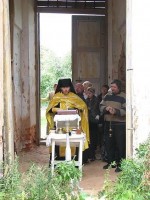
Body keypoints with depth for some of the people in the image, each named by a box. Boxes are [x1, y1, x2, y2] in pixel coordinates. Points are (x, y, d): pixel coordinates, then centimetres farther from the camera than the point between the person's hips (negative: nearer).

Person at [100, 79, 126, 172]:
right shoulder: (107, 96, 13)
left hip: (120, 124, -6)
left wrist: (116, 111, -30)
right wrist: (106, 108, -13)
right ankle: (111, 162, 26)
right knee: (109, 144, 12)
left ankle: (120, 164, 5)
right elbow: (101, 106, 9)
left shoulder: (124, 97, -5)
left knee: (120, 145, -4)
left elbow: (125, 110, -15)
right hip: (108, 123, 6)